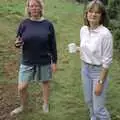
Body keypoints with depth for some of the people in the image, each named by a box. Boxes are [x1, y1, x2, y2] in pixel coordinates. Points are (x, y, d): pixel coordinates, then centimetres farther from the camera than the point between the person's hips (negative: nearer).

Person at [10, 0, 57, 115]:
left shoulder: (48, 24, -5)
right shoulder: (24, 23, -4)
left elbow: (53, 45, -1)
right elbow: (18, 42, 4)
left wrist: (54, 61, -1)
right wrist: (17, 44, -20)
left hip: (44, 62, -1)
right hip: (27, 62, 1)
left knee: (45, 82, 16)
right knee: (21, 87, 3)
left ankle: (45, 104, 39)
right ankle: (23, 106, 31)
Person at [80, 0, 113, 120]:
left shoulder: (105, 33, -23)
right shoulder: (83, 30, -3)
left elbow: (107, 61, -19)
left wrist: (100, 82, -17)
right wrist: (84, 68, 16)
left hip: (99, 71, -6)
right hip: (85, 69, 6)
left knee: (98, 108, 1)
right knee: (88, 101, 22)